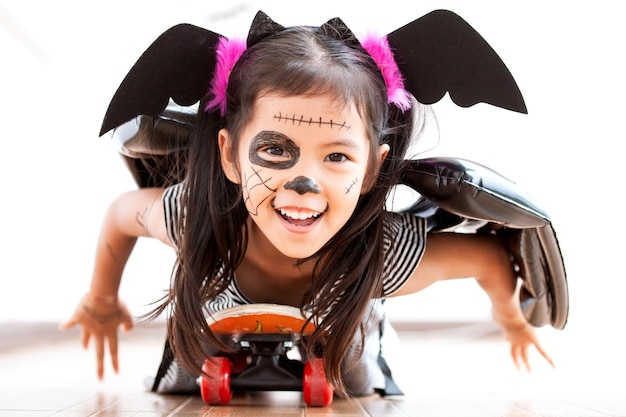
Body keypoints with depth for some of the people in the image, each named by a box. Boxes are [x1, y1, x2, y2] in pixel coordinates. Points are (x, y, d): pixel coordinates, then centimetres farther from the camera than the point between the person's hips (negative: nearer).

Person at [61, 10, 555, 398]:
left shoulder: (391, 255, -40)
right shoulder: (190, 218, -38)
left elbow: (492, 255, -19)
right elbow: (122, 212, -14)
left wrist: (511, 318, 3)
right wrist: (102, 301, 4)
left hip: (345, 392, 0)